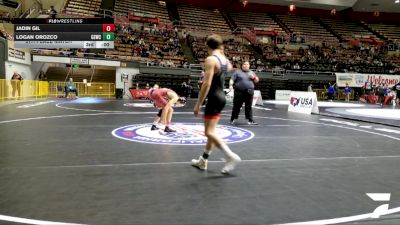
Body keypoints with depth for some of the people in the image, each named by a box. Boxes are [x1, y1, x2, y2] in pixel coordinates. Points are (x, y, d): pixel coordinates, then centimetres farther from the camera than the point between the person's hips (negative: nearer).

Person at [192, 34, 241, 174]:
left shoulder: (210, 59, -15)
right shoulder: (224, 59, 9)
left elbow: (207, 84, -22)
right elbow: (230, 68, 35)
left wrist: (198, 104, -19)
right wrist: (222, 53, 29)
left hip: (214, 98, -9)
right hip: (221, 97, 9)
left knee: (209, 132, -7)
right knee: (211, 131, 15)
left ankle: (231, 156, -13)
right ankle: (203, 161, 26)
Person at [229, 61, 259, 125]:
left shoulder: (252, 72, 17)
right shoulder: (237, 72, 5)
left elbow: (257, 80, 19)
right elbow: (232, 79, -1)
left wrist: (254, 77, -2)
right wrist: (231, 85, -19)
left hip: (249, 92, 3)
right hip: (239, 92, -3)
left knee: (249, 107, 2)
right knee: (236, 106, 1)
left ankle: (250, 120, 4)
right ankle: (233, 119, 13)